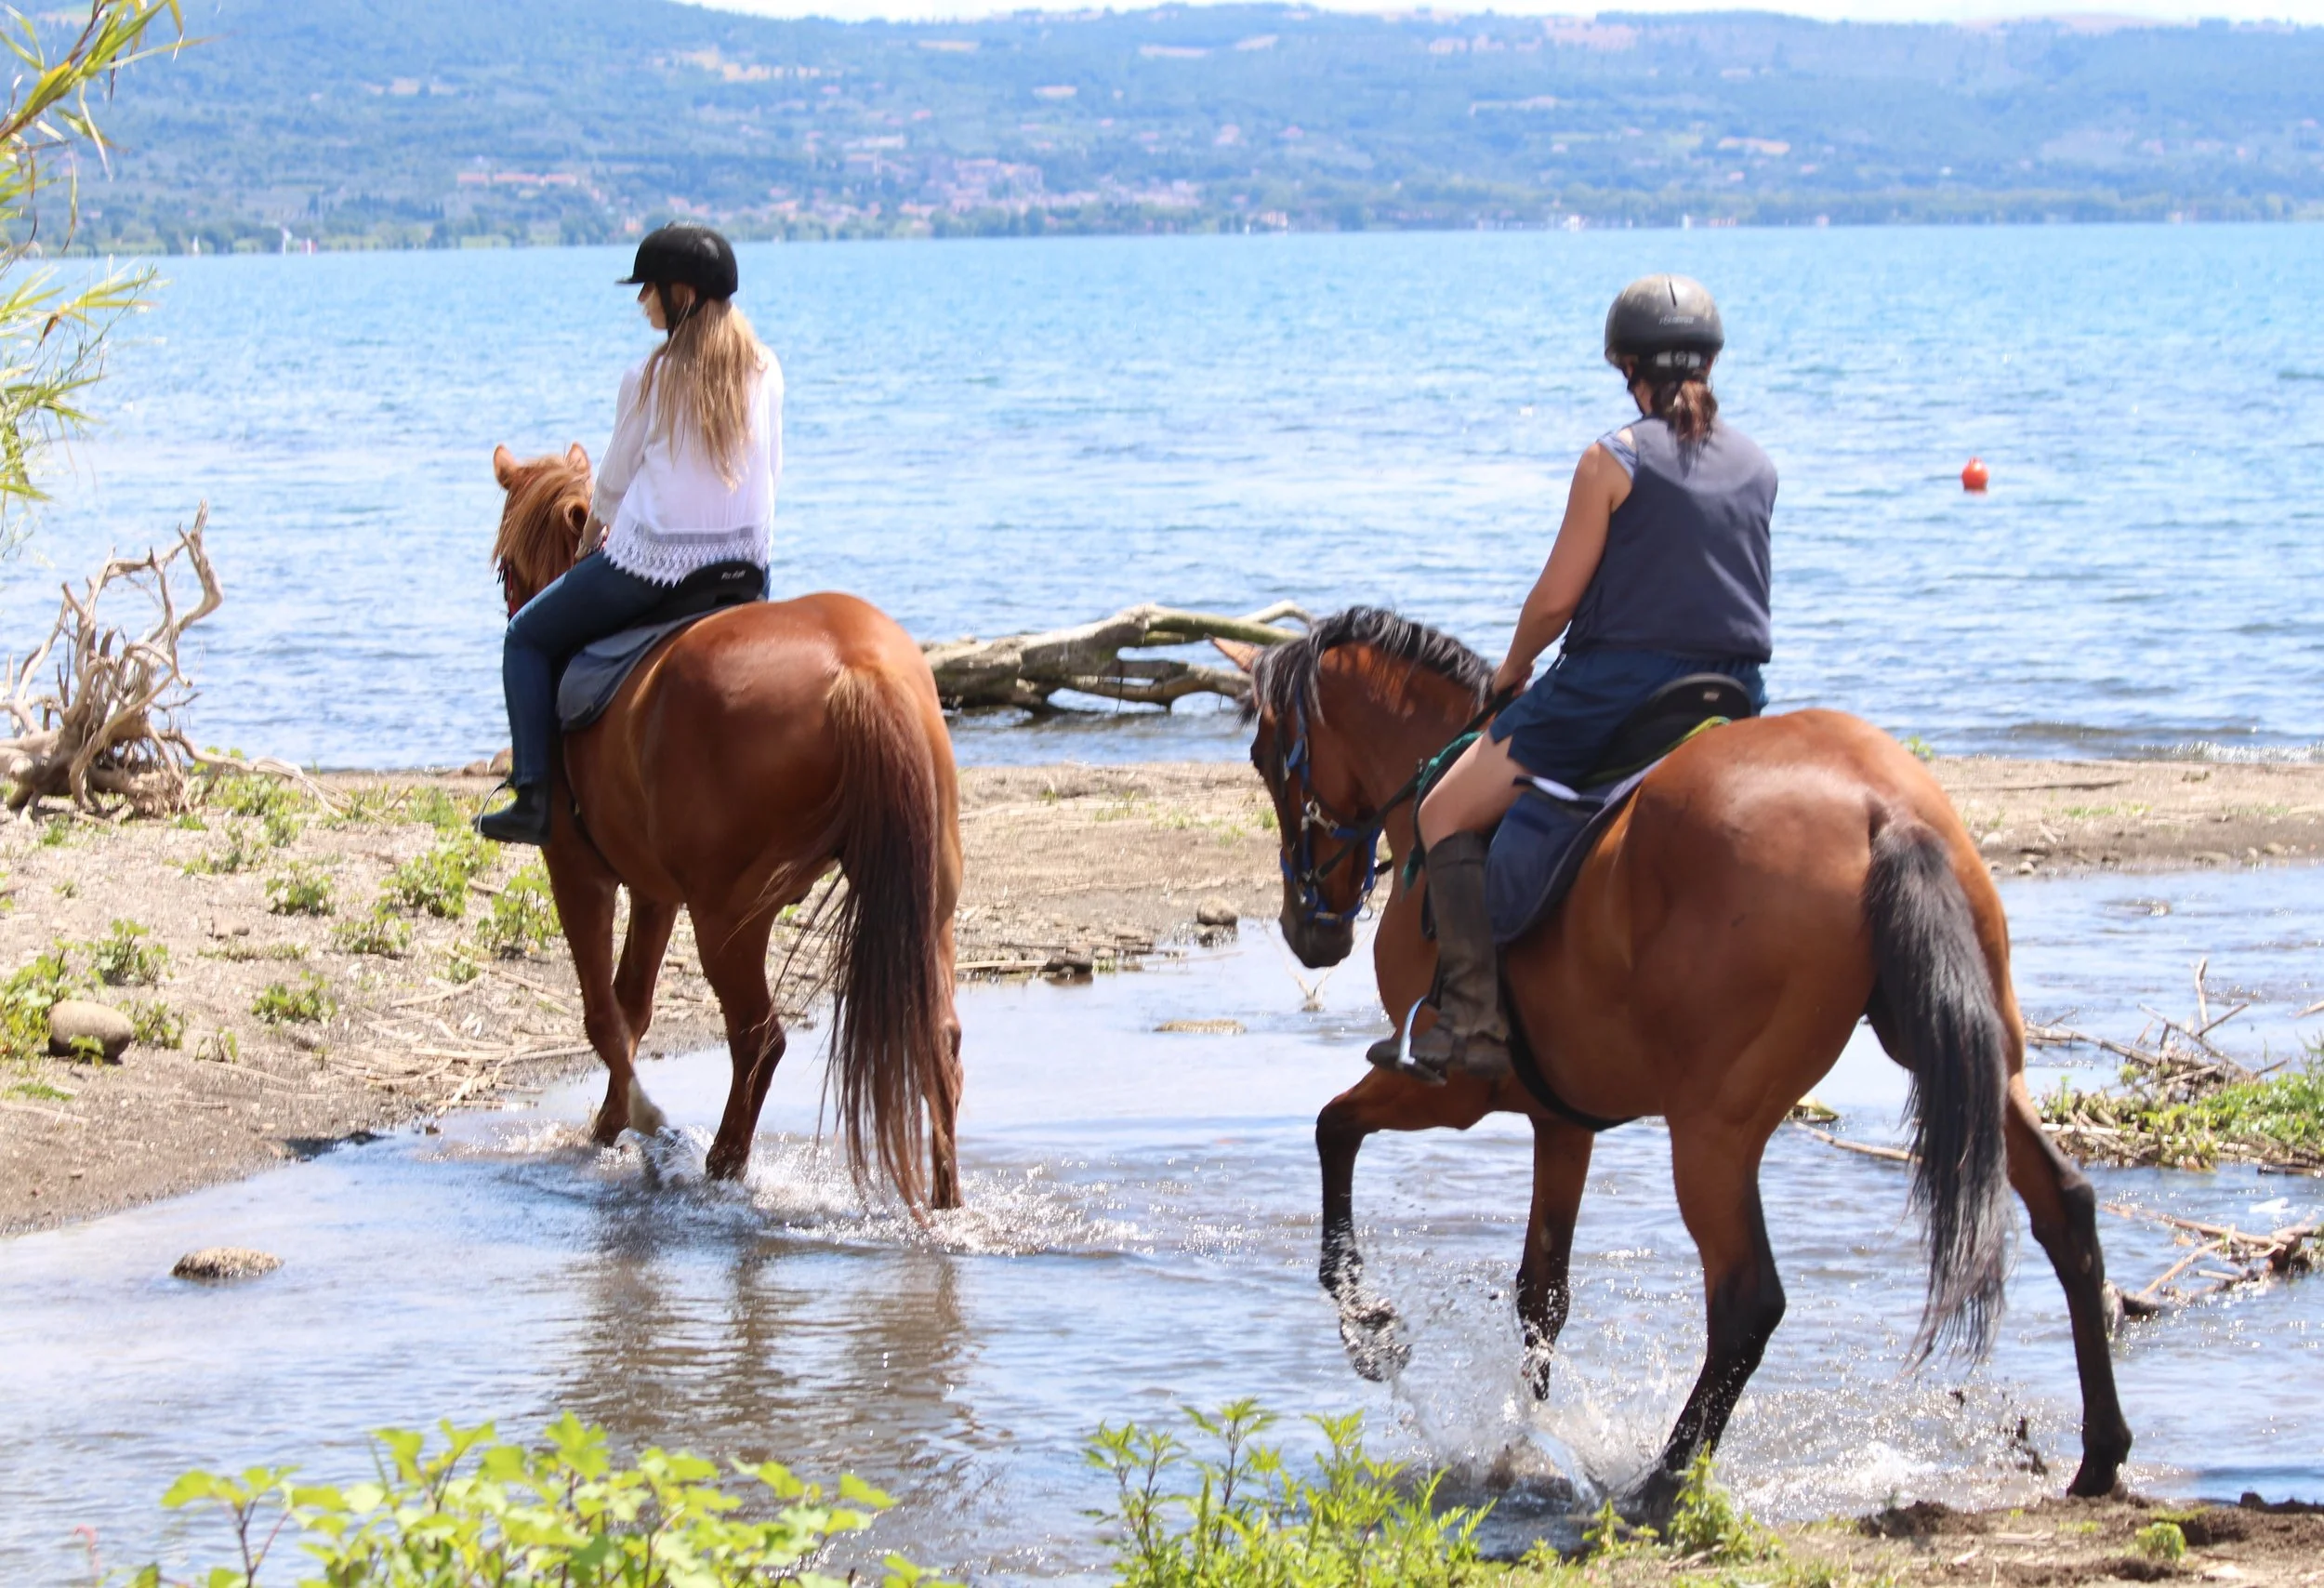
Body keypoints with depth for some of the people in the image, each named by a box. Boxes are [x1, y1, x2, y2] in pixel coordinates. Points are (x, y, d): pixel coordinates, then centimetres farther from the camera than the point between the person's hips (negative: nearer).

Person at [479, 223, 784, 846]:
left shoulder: (651, 379, -11)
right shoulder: (764, 371, 1)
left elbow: (615, 478, 1)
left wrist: (595, 530, 22)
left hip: (651, 564, -5)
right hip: (747, 570, 5)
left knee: (528, 638, 14)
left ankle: (534, 796, 3)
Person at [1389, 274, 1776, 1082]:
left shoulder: (1613, 460, -8)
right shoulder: (1758, 467, 9)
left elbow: (1558, 596, -6)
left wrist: (1514, 665, 13)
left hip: (1615, 683, -6)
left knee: (1448, 815, 5)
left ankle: (1478, 1021, -7)